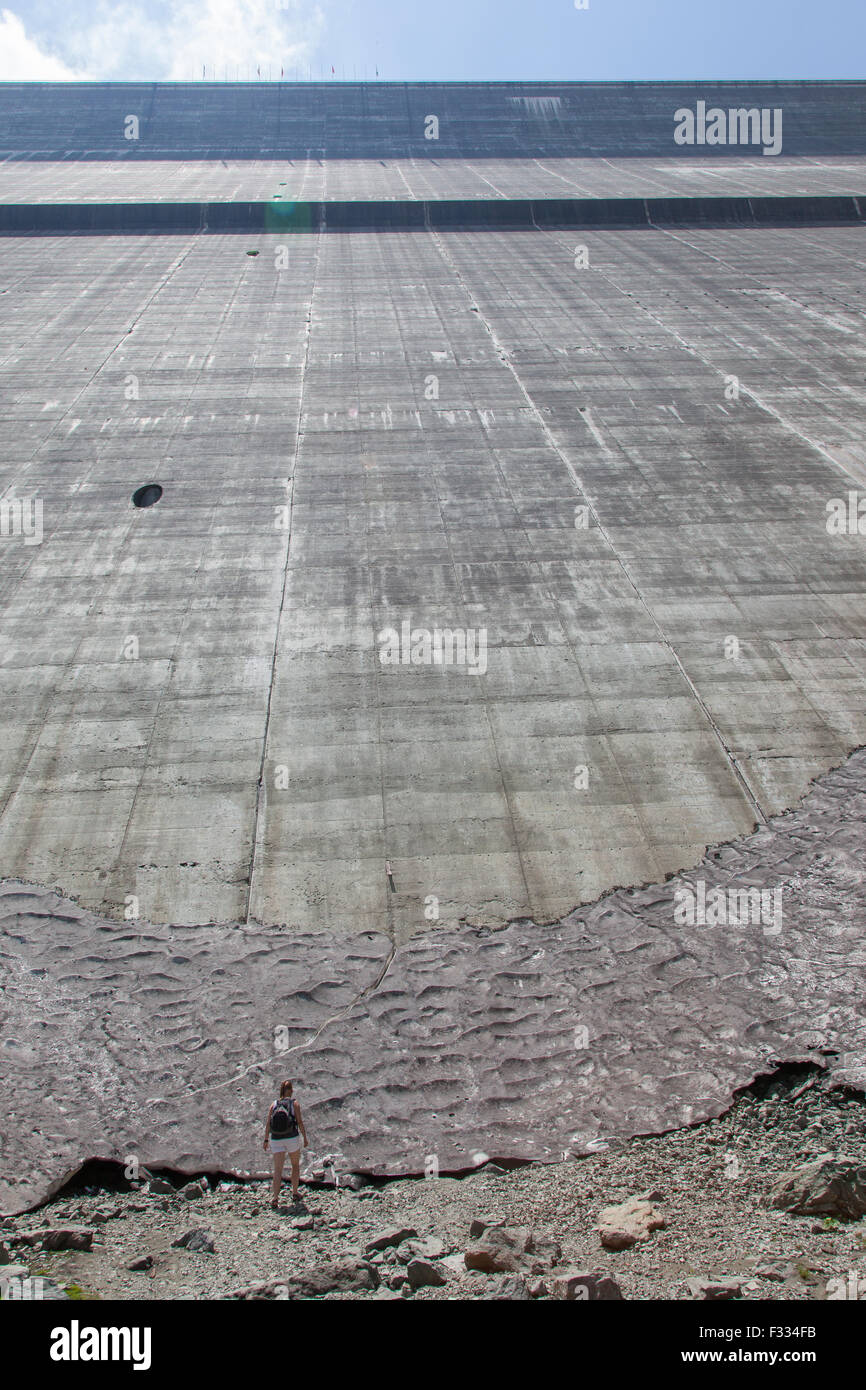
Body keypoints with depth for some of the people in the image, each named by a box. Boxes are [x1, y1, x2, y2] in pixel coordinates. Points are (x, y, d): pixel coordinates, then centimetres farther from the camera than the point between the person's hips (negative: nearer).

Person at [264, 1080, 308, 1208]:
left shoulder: (274, 1104, 3)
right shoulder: (294, 1104, -4)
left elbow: (268, 1123, 0)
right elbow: (300, 1122, -7)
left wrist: (266, 1140, 6)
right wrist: (305, 1138, 2)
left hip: (276, 1140, 2)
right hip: (292, 1138, -2)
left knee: (278, 1169, 0)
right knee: (295, 1165, 19)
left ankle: (275, 1196, -17)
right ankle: (294, 1194, 23)